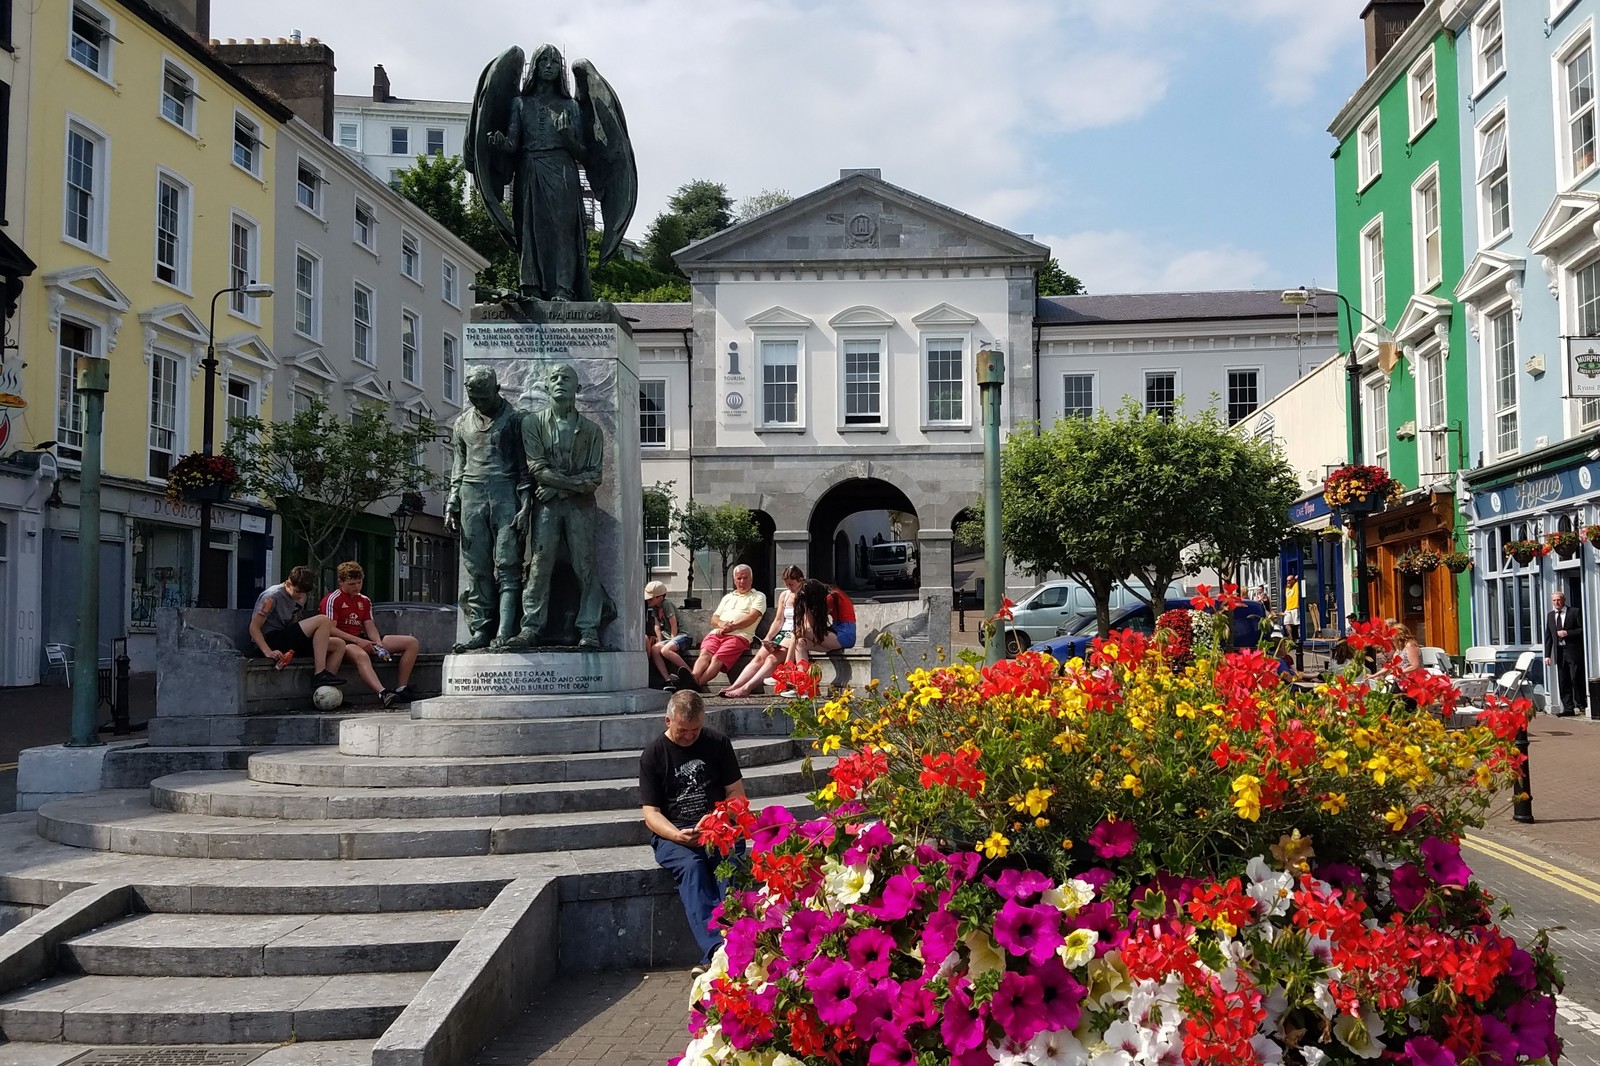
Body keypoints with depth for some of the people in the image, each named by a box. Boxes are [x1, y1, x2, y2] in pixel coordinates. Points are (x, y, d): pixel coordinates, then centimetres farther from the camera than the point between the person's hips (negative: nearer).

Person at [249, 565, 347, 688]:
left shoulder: (301, 597, 14)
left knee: (339, 645, -6)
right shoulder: (273, 596, -11)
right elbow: (254, 627, -14)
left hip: (288, 640, 8)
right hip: (271, 639, -8)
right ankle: (320, 674, -27)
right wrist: (268, 652, -26)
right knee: (323, 620, -23)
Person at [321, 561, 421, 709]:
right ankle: (383, 694, -64)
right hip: (344, 642, -7)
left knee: (412, 643, -6)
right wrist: (358, 641, -19)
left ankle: (402, 689, -15)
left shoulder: (365, 601, 22)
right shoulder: (332, 600, 1)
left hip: (364, 641, 7)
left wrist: (379, 643, -11)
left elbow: (370, 627, 11)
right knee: (361, 656, -45)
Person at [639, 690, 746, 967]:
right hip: (672, 832, -1)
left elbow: (736, 793, 10)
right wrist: (678, 835, -19)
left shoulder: (718, 744, 10)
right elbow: (651, 812, 1)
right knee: (691, 865, -35)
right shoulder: (653, 755, 6)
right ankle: (717, 948, -51)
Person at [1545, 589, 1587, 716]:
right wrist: (1547, 655, 7)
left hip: (1573, 652, -4)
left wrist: (1567, 633, -15)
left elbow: (1582, 630, -4)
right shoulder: (1550, 616, 13)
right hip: (1559, 652, 4)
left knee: (1576, 679, -4)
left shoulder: (1575, 613, 0)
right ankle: (1568, 708, 5)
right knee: (1563, 682, 3)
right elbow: (1548, 636, 12)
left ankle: (1581, 705, 8)